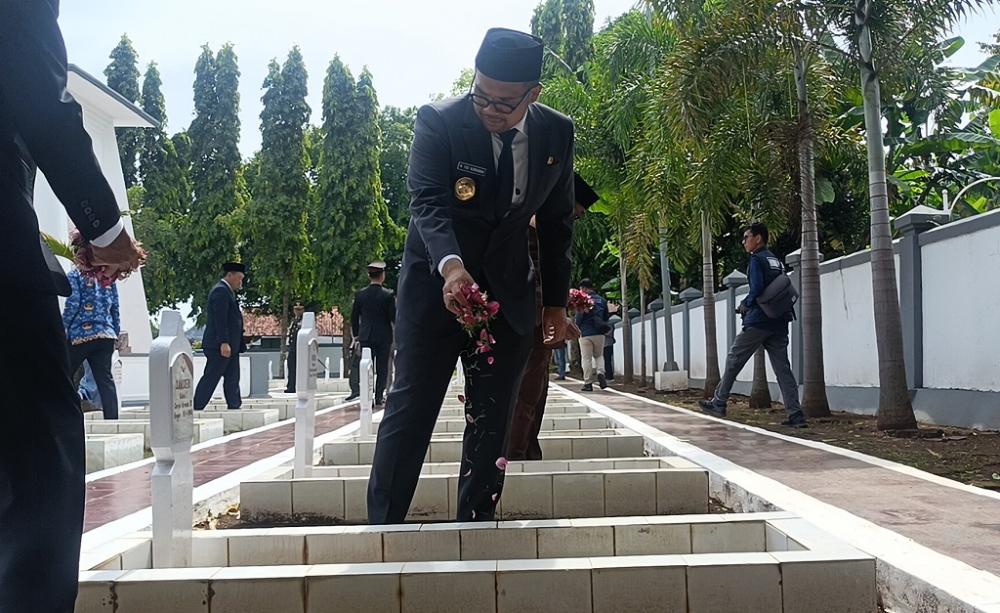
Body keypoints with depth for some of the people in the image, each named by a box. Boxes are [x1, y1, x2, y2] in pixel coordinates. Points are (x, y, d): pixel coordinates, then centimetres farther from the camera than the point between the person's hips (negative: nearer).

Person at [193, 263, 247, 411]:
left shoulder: (227, 291, 20)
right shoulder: (220, 290, -12)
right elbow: (220, 320, -21)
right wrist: (224, 343, -26)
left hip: (230, 346, 10)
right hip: (220, 346, -10)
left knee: (232, 379, 9)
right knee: (210, 378, -6)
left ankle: (234, 407, 11)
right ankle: (196, 409, -1)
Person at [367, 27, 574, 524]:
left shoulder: (557, 134, -2)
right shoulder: (438, 121, -13)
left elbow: (556, 222, 6)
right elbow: (428, 202, -24)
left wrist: (555, 303, 6)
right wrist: (451, 266, -43)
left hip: (509, 291, 4)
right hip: (435, 281, -3)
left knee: (493, 420, 5)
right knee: (410, 407, -5)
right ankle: (382, 527, 2)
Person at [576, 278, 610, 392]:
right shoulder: (602, 300, 9)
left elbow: (579, 318, -9)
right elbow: (606, 317, 14)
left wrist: (577, 329, 7)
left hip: (585, 334, -4)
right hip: (599, 333, 5)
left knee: (586, 358, 2)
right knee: (599, 356, 20)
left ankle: (588, 383, 3)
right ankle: (601, 373, -5)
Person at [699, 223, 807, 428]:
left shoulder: (757, 260, -7)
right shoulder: (776, 261, 17)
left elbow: (757, 290, -19)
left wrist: (745, 305, 0)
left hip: (758, 321, -7)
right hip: (779, 323, 7)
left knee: (733, 361, 6)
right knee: (782, 368, 3)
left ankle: (718, 403, 14)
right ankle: (795, 415, -4)